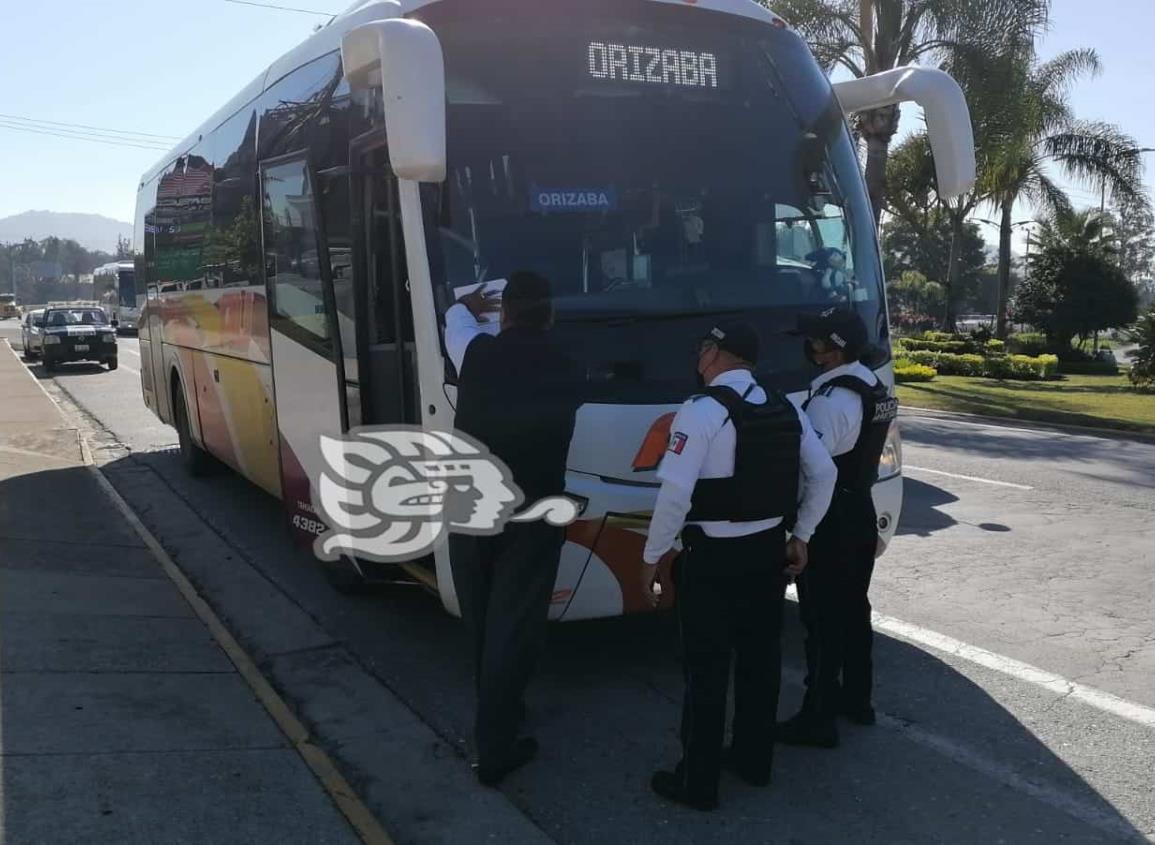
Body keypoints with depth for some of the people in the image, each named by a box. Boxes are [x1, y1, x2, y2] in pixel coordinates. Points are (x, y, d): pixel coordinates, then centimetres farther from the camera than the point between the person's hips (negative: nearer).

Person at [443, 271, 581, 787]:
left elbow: (455, 321, 17)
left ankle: (496, 715, 38)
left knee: (482, 620, 19)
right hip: (532, 515, -1)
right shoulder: (564, 370, -2)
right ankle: (495, 748, 5)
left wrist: (469, 306, 41)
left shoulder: (478, 353, -6)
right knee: (515, 625, 3)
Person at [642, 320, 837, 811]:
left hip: (713, 555, -7)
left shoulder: (702, 410, -16)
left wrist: (652, 557, -12)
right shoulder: (785, 408, 6)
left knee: (707, 668, 3)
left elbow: (676, 493, -22)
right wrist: (801, 537, 16)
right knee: (760, 656, 18)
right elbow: (823, 474, 10)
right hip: (768, 549, 7)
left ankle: (698, 783, 14)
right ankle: (754, 761, 33)